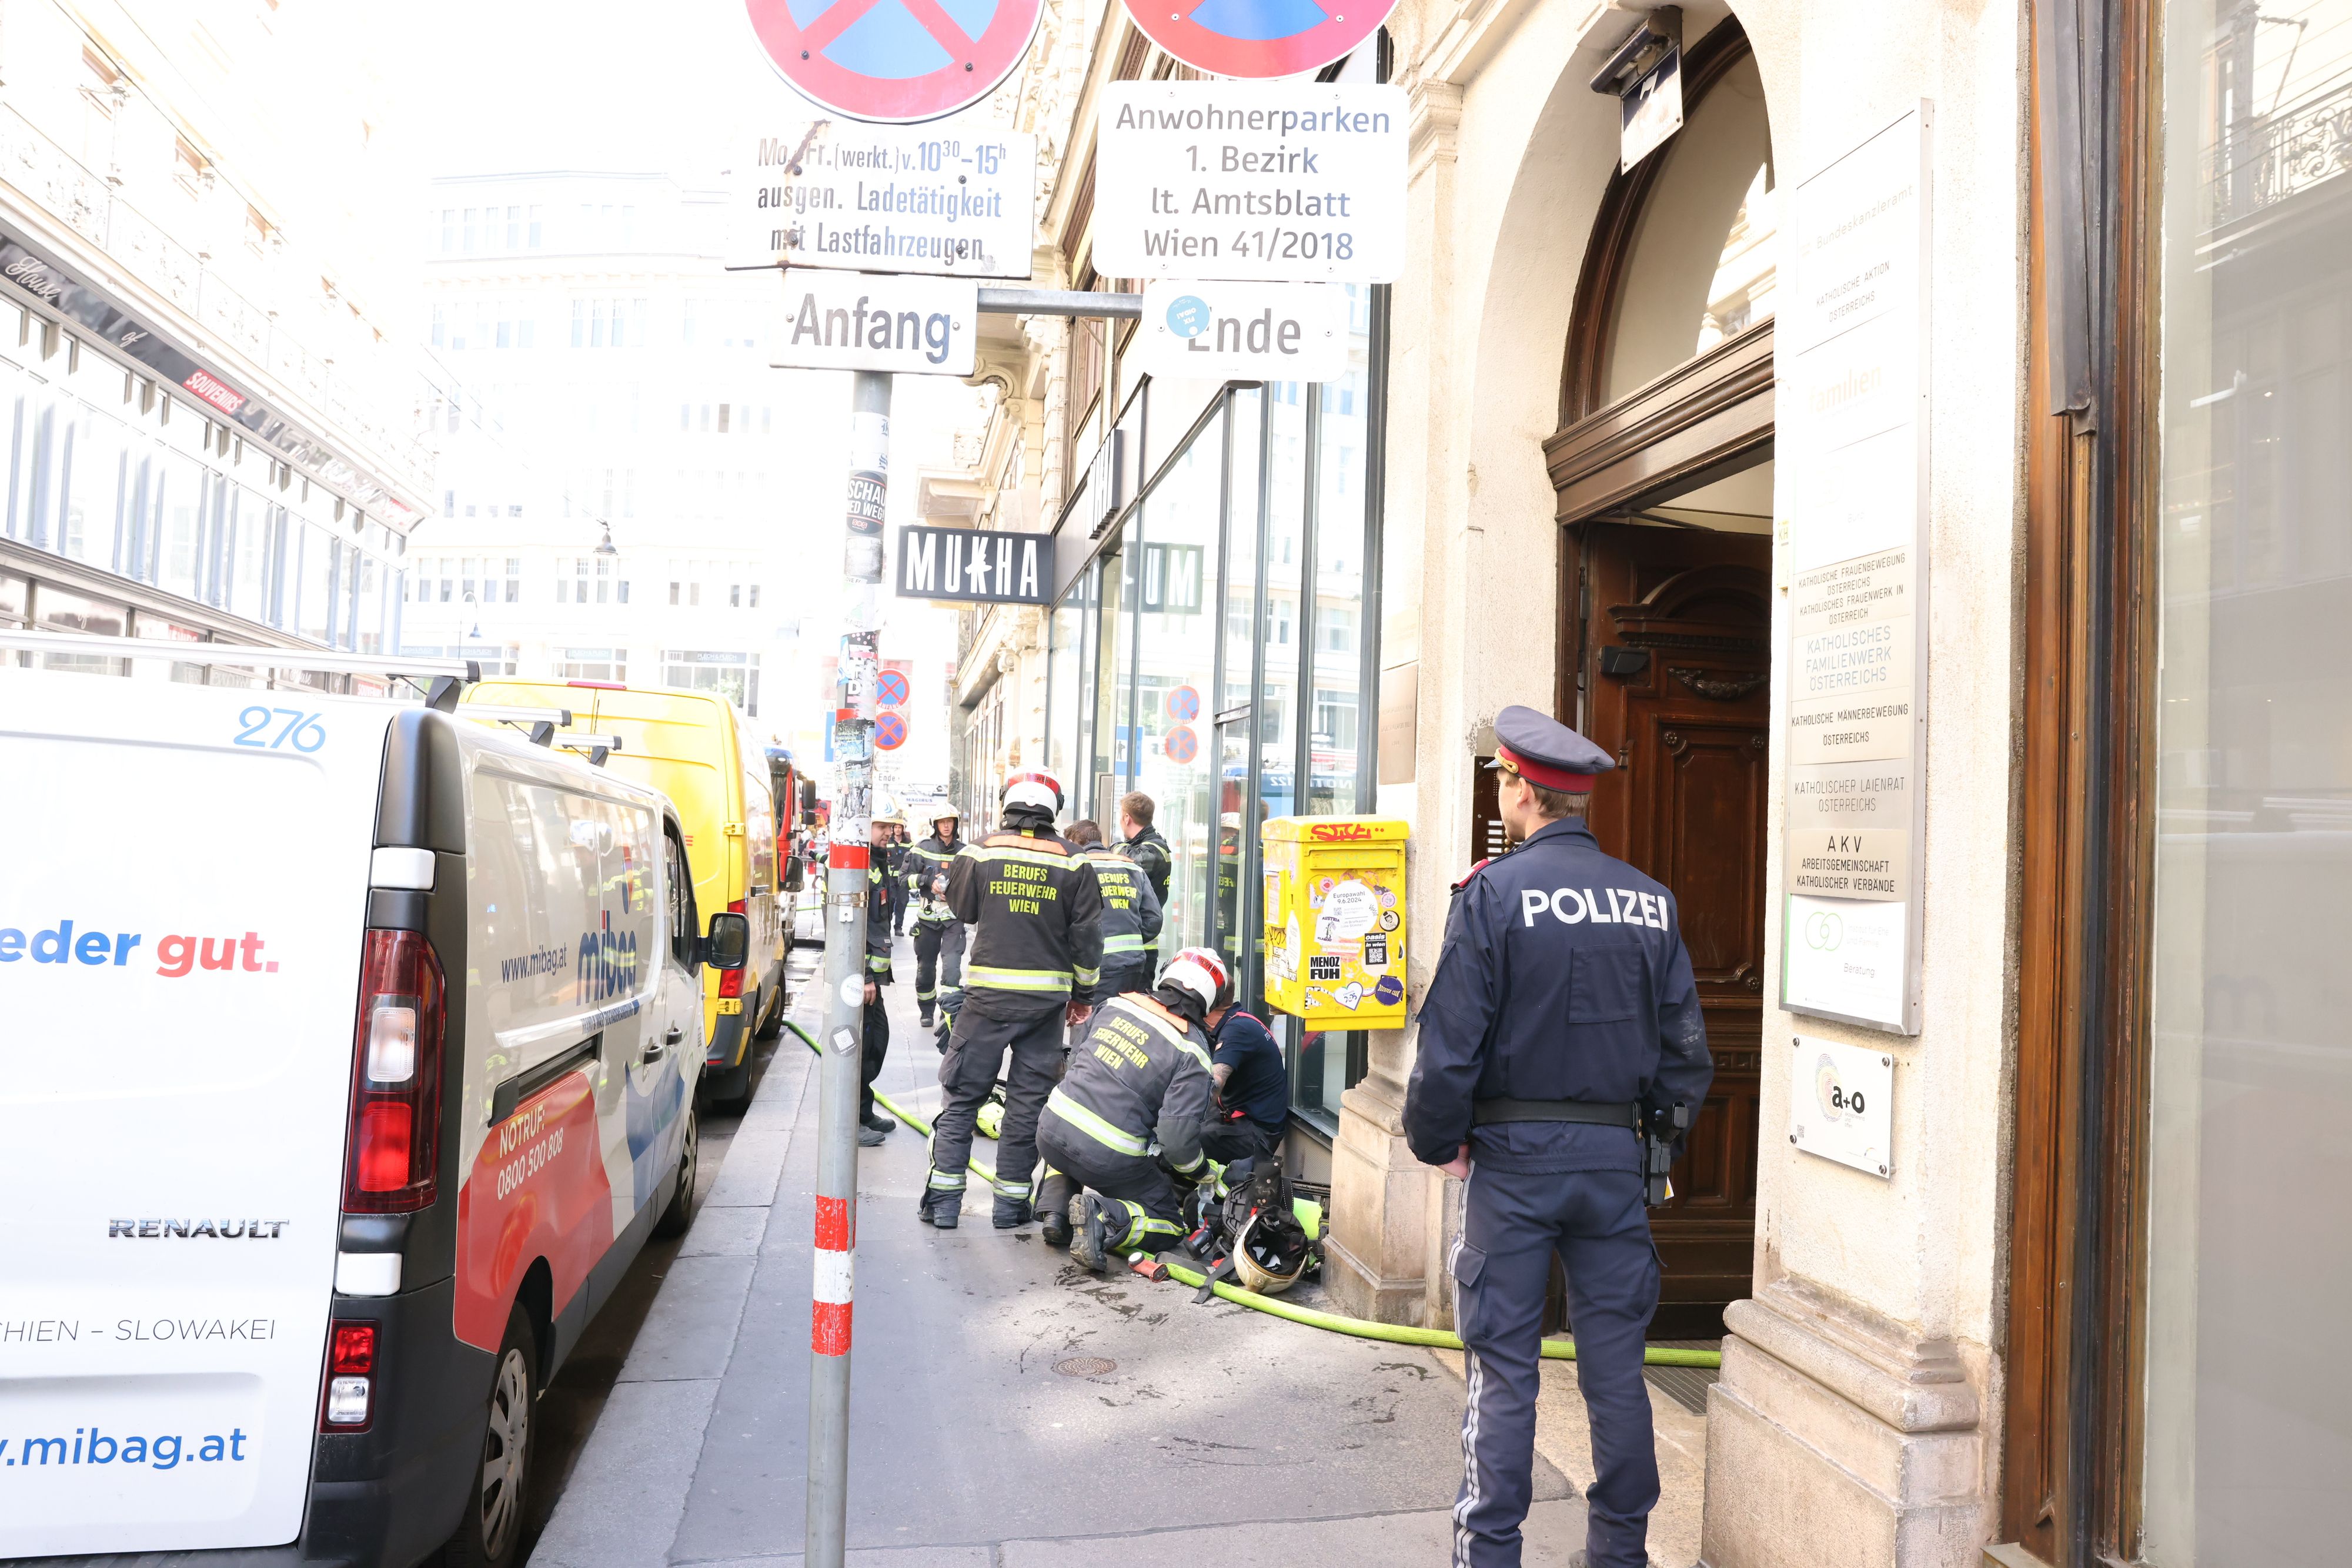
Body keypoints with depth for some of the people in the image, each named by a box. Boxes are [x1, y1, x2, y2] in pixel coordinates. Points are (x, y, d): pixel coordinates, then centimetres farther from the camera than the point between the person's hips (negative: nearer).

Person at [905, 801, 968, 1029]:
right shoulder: (923, 849, 1)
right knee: (925, 968, 12)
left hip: (954, 918, -1)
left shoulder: (964, 852, 2)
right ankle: (927, 1011, 31)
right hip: (928, 917, 1)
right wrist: (928, 881, -16)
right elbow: (906, 879, 0)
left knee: (952, 968, -15)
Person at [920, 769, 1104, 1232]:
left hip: (988, 994, 0)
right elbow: (1087, 939, 1)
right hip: (1047, 998, 1)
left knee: (961, 1095, 9)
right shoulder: (1072, 864, -2)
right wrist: (1082, 993, 11)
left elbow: (961, 909, 12)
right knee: (1028, 1100, 9)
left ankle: (944, 1199, 10)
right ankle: (1012, 1202, 14)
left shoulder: (980, 853, -3)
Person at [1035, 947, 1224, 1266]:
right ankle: (1105, 1219, -12)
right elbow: (1177, 1139, -14)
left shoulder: (1116, 1005, 6)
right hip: (1111, 1159, -5)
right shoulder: (1192, 1052, -8)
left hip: (1052, 1130, 5)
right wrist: (1201, 1171, 7)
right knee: (1169, 1223, 15)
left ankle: (1057, 1211, 13)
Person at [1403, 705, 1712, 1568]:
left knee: (1503, 1364, 4)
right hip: (1616, 1156, 4)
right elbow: (1685, 1050, 6)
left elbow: (1451, 1041, -13)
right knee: (1614, 1360, 13)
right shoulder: (1650, 901, 4)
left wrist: (1437, 1140, 0)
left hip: (1514, 1152, -4)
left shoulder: (1495, 892, -10)